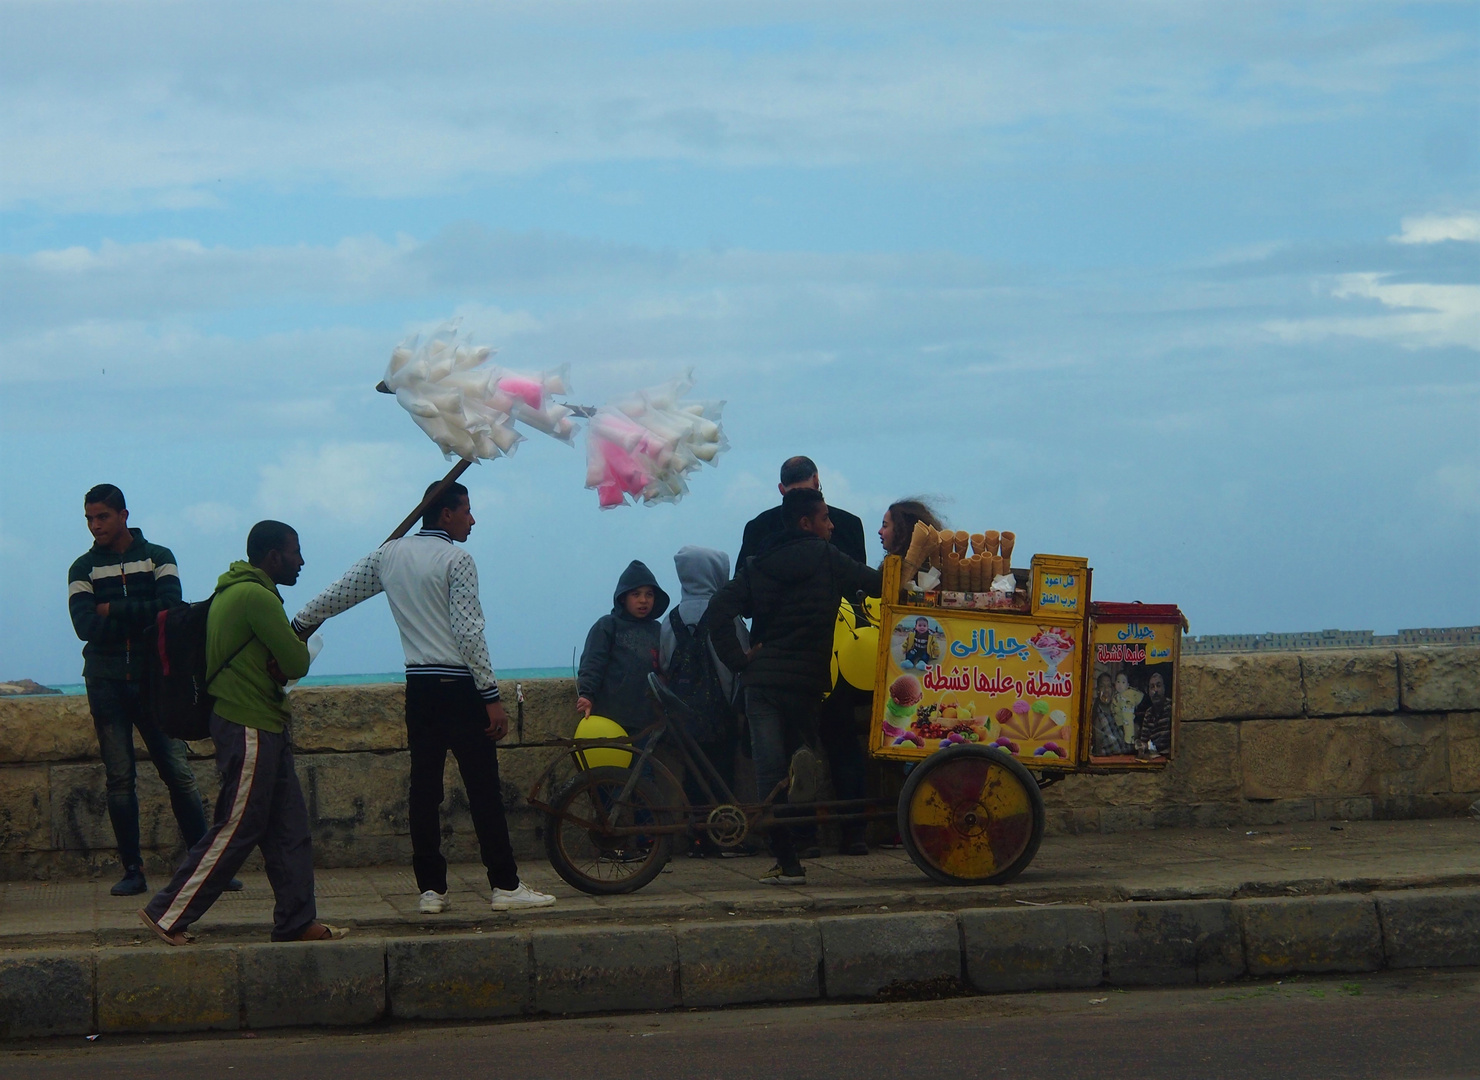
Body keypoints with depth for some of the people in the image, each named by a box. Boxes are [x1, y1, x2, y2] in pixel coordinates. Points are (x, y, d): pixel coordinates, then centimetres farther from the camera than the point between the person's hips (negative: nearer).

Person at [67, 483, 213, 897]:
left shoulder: (158, 558, 6)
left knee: (179, 773, -5)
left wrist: (114, 610, -10)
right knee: (119, 779, 0)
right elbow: (86, 626, -8)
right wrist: (143, 618, -14)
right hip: (106, 684, 1)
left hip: (153, 679, -1)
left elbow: (171, 608, -11)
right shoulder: (83, 569, 8)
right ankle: (132, 871, 3)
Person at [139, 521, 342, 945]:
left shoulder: (237, 592, 17)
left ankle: (297, 921, 12)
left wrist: (280, 664, -3)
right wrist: (286, 662, 4)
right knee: (236, 829, -7)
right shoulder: (256, 596, -17)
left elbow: (285, 658, 19)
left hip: (263, 725, 11)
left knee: (289, 828, 10)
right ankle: (167, 914, -3)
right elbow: (297, 663, -17)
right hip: (249, 728, -11)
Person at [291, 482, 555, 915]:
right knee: (483, 789, -4)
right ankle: (505, 886, -3)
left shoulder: (389, 555, 10)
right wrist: (492, 697, -13)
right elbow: (470, 634, -14)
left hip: (418, 686, 6)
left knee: (424, 786, 7)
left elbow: (337, 594, 19)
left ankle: (430, 888, 6)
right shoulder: (456, 560, -9)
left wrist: (299, 625, 35)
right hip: (459, 685, -6)